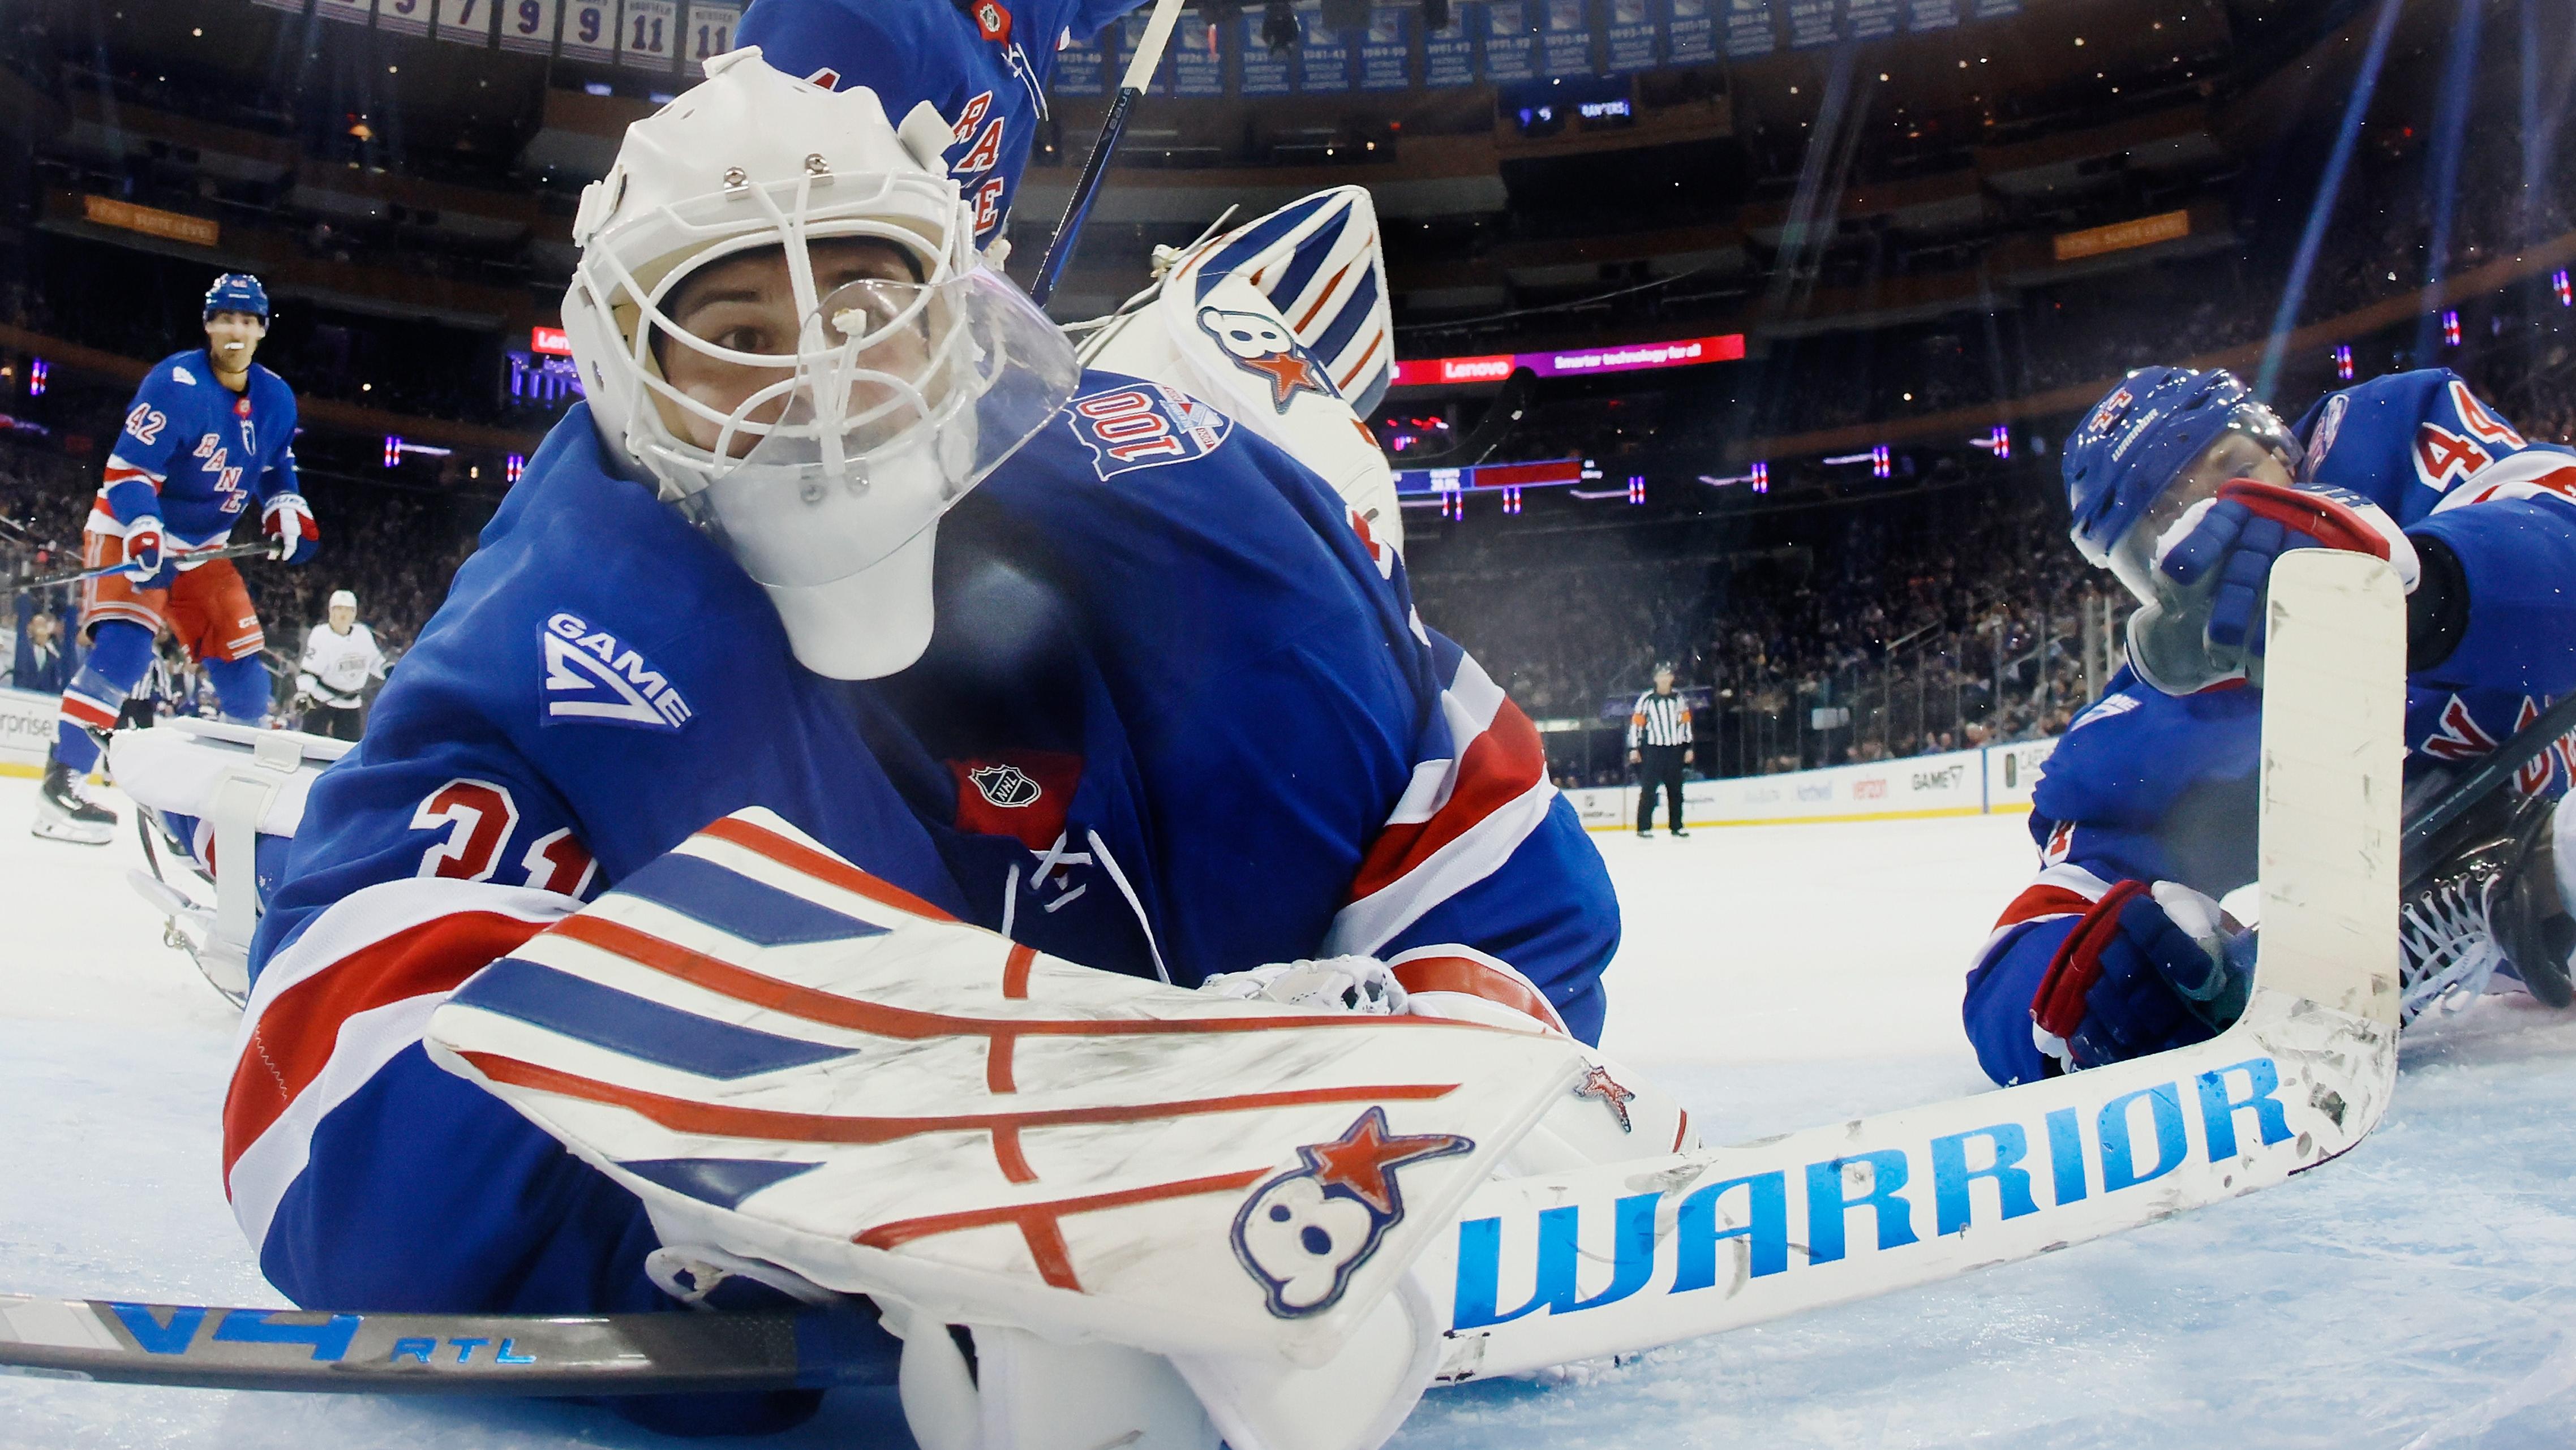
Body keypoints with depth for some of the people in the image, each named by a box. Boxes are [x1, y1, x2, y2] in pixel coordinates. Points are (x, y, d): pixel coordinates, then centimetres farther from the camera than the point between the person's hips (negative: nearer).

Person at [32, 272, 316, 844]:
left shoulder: (275, 399, 1)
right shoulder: (175, 381, -20)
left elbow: (276, 470, 17)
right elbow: (128, 469, -23)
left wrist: (288, 514, -2)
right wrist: (145, 540, -35)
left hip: (204, 548, 7)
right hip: (131, 531, -7)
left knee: (242, 660, 5)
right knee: (124, 647, -25)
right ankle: (61, 783, -26)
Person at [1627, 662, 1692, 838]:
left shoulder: (1679, 700, 9)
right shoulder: (1646, 700, -3)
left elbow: (1686, 723, 14)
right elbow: (1636, 723, -4)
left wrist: (1689, 748, 9)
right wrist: (1634, 749, -9)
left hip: (1675, 750, 4)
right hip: (1652, 750, -4)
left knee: (1675, 790, 8)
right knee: (1648, 790, -7)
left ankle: (1676, 826, 16)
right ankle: (1644, 828, -6)